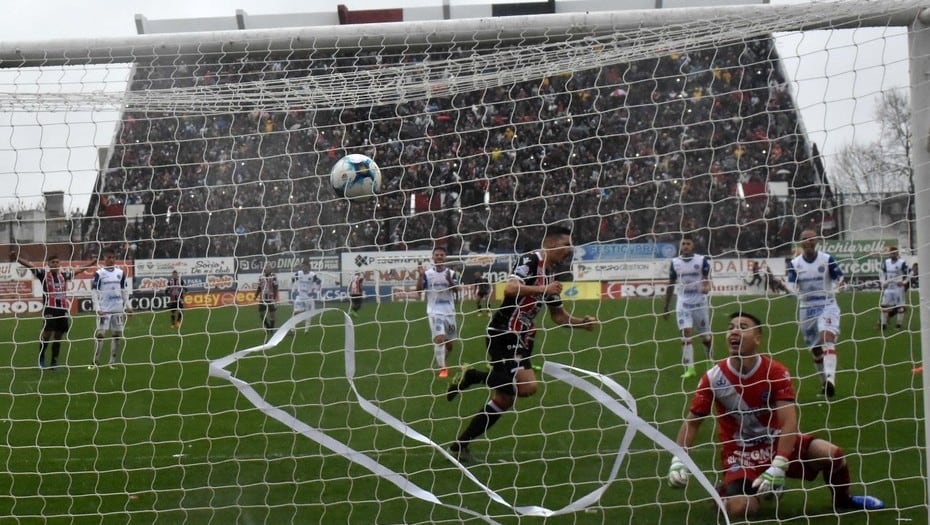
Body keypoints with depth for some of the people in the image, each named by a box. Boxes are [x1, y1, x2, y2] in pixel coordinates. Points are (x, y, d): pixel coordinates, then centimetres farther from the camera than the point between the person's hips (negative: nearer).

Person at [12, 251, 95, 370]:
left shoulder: (63, 275, 13)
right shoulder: (44, 274, 0)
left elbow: (76, 271, 28)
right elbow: (30, 266, -13)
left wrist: (90, 265, 34)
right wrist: (17, 258, -26)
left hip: (63, 309, 5)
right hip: (49, 308, -5)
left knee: (59, 336, 7)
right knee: (47, 333, -13)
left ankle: (54, 362, 17)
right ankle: (41, 359, 5)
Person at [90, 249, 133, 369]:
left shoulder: (120, 273, 10)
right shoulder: (99, 273, -3)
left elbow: (124, 290, 15)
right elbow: (94, 291, -5)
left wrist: (128, 306, 9)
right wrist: (97, 308, -13)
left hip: (118, 309, 4)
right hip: (104, 309, -4)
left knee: (117, 334, 5)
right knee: (100, 334, -6)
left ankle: (113, 362, 12)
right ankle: (96, 362, -2)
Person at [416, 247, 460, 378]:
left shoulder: (451, 273, 1)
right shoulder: (427, 273, 0)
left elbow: (456, 290, -11)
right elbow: (419, 290, -6)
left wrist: (449, 280, -30)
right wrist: (421, 276, -21)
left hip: (449, 312, 2)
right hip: (434, 312, -2)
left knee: (450, 344, 10)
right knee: (439, 339, -20)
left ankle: (441, 362, 36)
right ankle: (442, 368, -13)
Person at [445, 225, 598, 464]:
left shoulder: (551, 275, 16)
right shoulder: (530, 260, -10)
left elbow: (559, 316, 22)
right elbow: (510, 288, -27)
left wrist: (583, 323, 7)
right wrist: (543, 289, -25)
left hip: (520, 339, 9)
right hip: (504, 334, -9)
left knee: (504, 400, 10)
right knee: (528, 386, -26)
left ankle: (460, 445, 19)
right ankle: (473, 376, -8)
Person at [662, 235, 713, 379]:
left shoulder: (702, 260, -5)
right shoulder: (675, 263, 3)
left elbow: (706, 279, -9)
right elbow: (671, 285, 10)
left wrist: (706, 287, -34)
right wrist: (666, 307, 12)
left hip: (699, 302, -1)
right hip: (683, 303, 1)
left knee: (705, 336, 10)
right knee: (686, 334, -13)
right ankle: (689, 368, -12)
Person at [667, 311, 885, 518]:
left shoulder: (776, 372, -15)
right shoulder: (713, 378, -13)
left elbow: (789, 422, -22)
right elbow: (692, 422, -5)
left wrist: (778, 466, -34)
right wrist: (678, 460, -19)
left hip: (777, 442, 1)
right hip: (739, 452, -1)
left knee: (832, 454, -21)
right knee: (739, 508, -28)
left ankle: (843, 500, 13)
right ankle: (728, 490, 13)